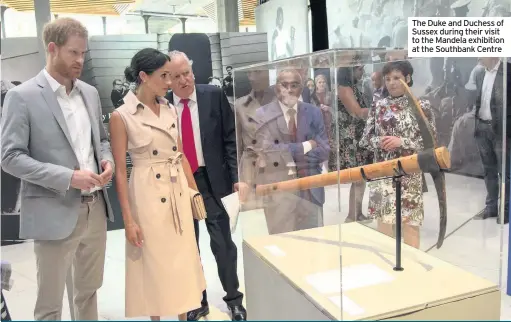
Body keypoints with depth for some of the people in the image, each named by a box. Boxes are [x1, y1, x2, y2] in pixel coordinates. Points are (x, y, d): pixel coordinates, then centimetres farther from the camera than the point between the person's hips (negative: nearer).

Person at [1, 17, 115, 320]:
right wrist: (67, 177, -21)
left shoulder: (90, 92, 10)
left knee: (89, 290, 20)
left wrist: (107, 160, -3)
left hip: (95, 208, 6)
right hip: (55, 213, -5)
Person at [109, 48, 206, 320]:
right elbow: (120, 171, -10)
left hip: (179, 191, 5)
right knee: (154, 262, 8)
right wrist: (128, 219, -12)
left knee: (183, 258, 13)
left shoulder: (170, 110, 6)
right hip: (148, 194, -5)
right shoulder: (121, 116, -10)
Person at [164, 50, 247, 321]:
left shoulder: (214, 96, -3)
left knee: (222, 242, 5)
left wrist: (236, 177, -9)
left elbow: (230, 139, -2)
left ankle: (233, 299, 23)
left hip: (212, 179, -1)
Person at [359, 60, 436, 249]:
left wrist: (401, 141, -14)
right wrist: (379, 141, -12)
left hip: (409, 173, -2)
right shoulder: (378, 105, 6)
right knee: (383, 219, 7)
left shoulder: (421, 106, -1)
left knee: (410, 221, 2)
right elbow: (366, 138, 8)